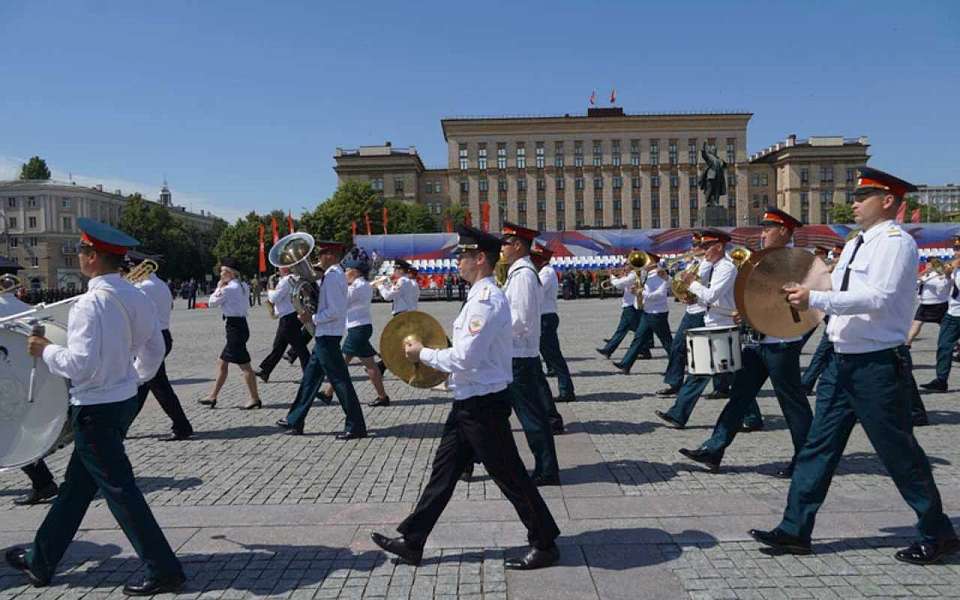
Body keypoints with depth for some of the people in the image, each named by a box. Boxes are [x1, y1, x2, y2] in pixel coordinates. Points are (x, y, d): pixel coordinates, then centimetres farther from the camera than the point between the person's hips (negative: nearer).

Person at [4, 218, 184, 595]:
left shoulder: (91, 303, -22)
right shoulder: (135, 297, 2)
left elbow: (80, 364, -25)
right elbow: (155, 348, 10)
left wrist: (45, 350, -8)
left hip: (96, 410, -9)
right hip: (124, 400, 9)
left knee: (120, 491, 1)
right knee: (77, 483, 21)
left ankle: (164, 571, 8)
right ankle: (41, 561, 38)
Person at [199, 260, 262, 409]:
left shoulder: (229, 288, -14)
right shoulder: (240, 287, 13)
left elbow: (212, 302, -6)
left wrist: (218, 288, 5)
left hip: (235, 328, -10)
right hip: (239, 325, 10)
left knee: (244, 366, -5)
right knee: (222, 363, 15)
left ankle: (255, 399, 0)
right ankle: (213, 397, 22)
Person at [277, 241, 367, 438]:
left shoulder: (332, 277, -18)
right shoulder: (334, 274, 14)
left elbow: (334, 311, -24)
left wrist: (312, 318, -15)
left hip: (327, 337, -11)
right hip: (324, 336, 11)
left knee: (340, 380, -5)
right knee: (310, 378, 17)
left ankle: (356, 427, 1)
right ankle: (294, 421, 27)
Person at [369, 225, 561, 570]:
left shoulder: (486, 300, -21)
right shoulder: (483, 296, 11)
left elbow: (464, 359, -26)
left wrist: (422, 353, -12)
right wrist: (433, 360, 10)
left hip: (484, 405, -10)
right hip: (470, 401, 10)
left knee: (509, 476, 3)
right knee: (444, 470, 15)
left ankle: (545, 544, 21)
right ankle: (412, 543, 26)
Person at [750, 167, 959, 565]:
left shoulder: (896, 242, -12)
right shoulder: (855, 245, 15)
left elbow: (878, 297, -25)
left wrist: (815, 299, -27)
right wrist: (805, 294, 4)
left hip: (877, 365, -8)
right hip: (842, 361, 9)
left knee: (899, 452, 5)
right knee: (819, 446, 8)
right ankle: (795, 530, 15)